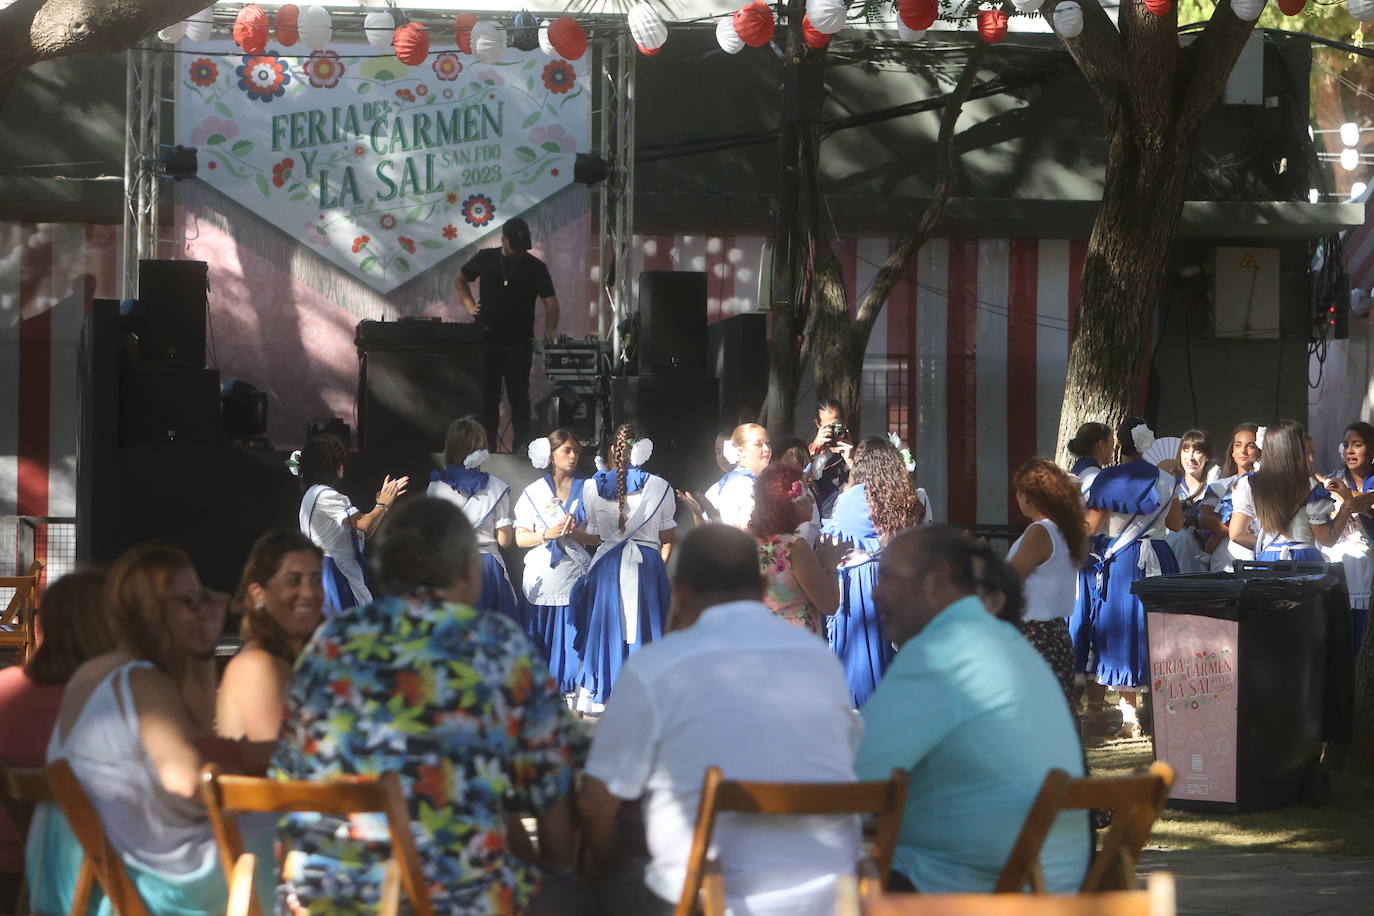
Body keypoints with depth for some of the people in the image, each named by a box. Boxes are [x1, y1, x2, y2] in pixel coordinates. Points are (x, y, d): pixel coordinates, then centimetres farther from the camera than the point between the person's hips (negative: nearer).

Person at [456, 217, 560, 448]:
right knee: (487, 396, 8)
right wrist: (470, 306, 6)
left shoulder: (535, 267, -1)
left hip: (518, 343, -3)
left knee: (518, 395, 0)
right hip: (487, 340, 3)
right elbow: (460, 280, 21)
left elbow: (551, 302, -8)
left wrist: (550, 331, -23)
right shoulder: (485, 259, 6)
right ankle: (487, 445, 15)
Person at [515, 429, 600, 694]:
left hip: (575, 573, 0)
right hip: (542, 577, 0)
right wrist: (547, 535, -13)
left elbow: (599, 535, 5)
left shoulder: (587, 489, 9)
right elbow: (520, 538, 3)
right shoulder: (534, 492, 8)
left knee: (574, 638, -5)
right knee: (541, 640, -2)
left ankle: (573, 691, 0)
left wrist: (575, 534, -13)